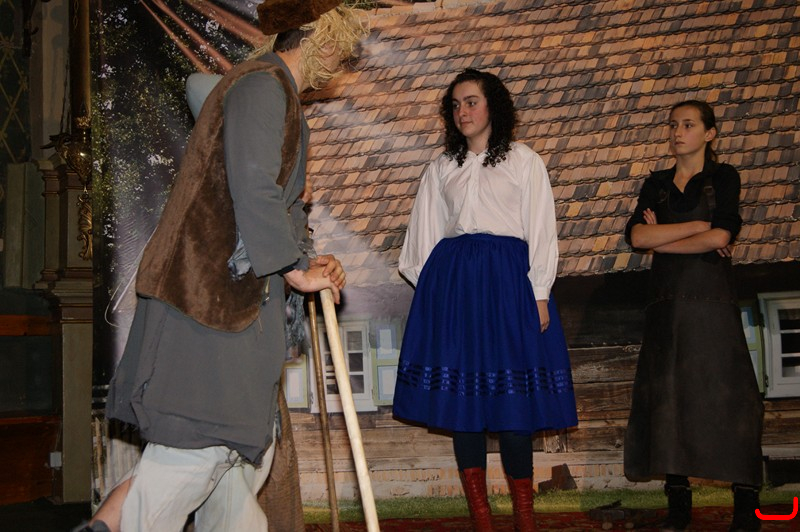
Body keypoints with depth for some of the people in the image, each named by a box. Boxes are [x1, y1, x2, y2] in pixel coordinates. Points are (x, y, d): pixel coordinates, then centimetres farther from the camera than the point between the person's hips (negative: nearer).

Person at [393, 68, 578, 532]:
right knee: (460, 388, -1)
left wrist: (539, 294, -6)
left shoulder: (524, 161, 8)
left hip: (507, 282, -3)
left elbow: (541, 230, 3)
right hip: (452, 282, 3)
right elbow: (426, 233, 16)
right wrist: (430, 288, 6)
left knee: (512, 390, -6)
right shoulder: (442, 168, 16)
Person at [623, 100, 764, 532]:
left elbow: (721, 237, -13)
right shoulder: (657, 184, 13)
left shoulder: (723, 177, 2)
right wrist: (695, 227, -10)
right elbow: (635, 236, -3)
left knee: (725, 395, -5)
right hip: (667, 303, 4)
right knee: (667, 399, 0)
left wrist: (660, 238, -4)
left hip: (712, 301, -4)